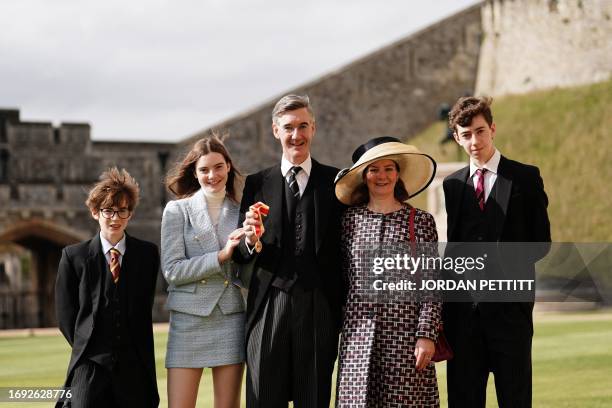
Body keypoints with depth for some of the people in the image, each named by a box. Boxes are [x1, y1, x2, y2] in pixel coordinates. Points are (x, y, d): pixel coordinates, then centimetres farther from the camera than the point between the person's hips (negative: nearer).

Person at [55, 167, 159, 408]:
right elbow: (66, 316, 5)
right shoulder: (74, 257, 3)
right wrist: (87, 350, 3)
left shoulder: (147, 254, 5)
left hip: (135, 368, 1)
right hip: (90, 369, -1)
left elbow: (144, 307, 8)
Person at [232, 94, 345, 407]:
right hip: (268, 308, 1)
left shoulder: (336, 182, 7)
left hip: (319, 311, 0)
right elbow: (240, 256, 8)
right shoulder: (256, 184, 10)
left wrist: (346, 311, -4)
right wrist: (251, 242, -15)